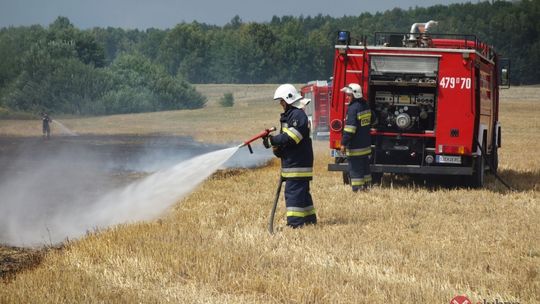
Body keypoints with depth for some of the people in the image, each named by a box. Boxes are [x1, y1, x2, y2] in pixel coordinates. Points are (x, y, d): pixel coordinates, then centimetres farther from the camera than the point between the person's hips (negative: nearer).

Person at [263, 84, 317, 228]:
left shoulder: (298, 115, -14)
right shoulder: (289, 115, 19)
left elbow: (291, 138, -23)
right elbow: (285, 136, 20)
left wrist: (273, 140, -17)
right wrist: (277, 147, 1)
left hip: (297, 163, -11)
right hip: (292, 162, 11)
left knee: (293, 192, -12)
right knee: (302, 192, 16)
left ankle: (295, 223, -14)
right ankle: (310, 219, 23)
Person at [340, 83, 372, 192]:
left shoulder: (353, 108, -18)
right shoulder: (365, 105, 11)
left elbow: (350, 128, -23)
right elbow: (372, 121, 26)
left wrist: (344, 143, -19)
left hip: (355, 146, -9)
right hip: (365, 145, 9)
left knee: (355, 169, -5)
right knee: (365, 167, 16)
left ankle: (357, 189, -6)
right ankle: (366, 186, 22)